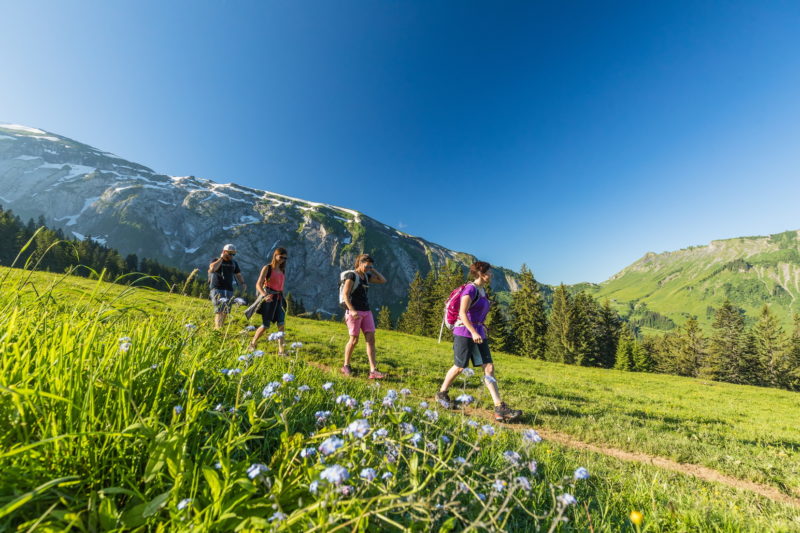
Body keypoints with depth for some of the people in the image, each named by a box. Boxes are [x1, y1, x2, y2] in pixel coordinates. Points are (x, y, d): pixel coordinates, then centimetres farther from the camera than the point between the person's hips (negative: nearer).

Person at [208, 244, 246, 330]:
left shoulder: (234, 263, 13)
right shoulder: (215, 260, 1)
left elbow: (238, 275, 14)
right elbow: (212, 268, -20)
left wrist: (242, 283, -5)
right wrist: (221, 258, -12)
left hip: (229, 290, 4)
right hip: (217, 289, -4)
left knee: (225, 311, 6)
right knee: (219, 310, -15)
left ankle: (220, 328, 17)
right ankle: (217, 328, -17)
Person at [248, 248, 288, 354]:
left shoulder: (282, 270, 13)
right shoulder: (267, 268, -4)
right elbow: (258, 285, -13)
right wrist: (264, 295, -30)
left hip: (279, 299, 5)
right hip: (269, 299, -5)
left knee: (281, 324, -4)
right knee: (265, 325, 0)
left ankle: (281, 350, -1)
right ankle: (252, 344, 24)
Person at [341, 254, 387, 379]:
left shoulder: (366, 276, 14)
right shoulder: (351, 275, -8)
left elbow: (383, 280, 15)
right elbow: (345, 295, -15)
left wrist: (372, 269, 8)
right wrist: (352, 310, -24)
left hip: (366, 312, 7)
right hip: (354, 312, -7)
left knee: (371, 339, -3)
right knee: (354, 340, 1)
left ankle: (373, 371, -5)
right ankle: (346, 366, 23)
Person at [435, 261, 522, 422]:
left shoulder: (482, 290, 14)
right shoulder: (470, 289, -12)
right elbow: (462, 313, -21)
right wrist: (473, 332, -28)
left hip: (478, 333, 8)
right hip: (464, 332, -8)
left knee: (489, 368, 0)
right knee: (459, 367, 4)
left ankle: (500, 409, 0)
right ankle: (442, 393, 27)